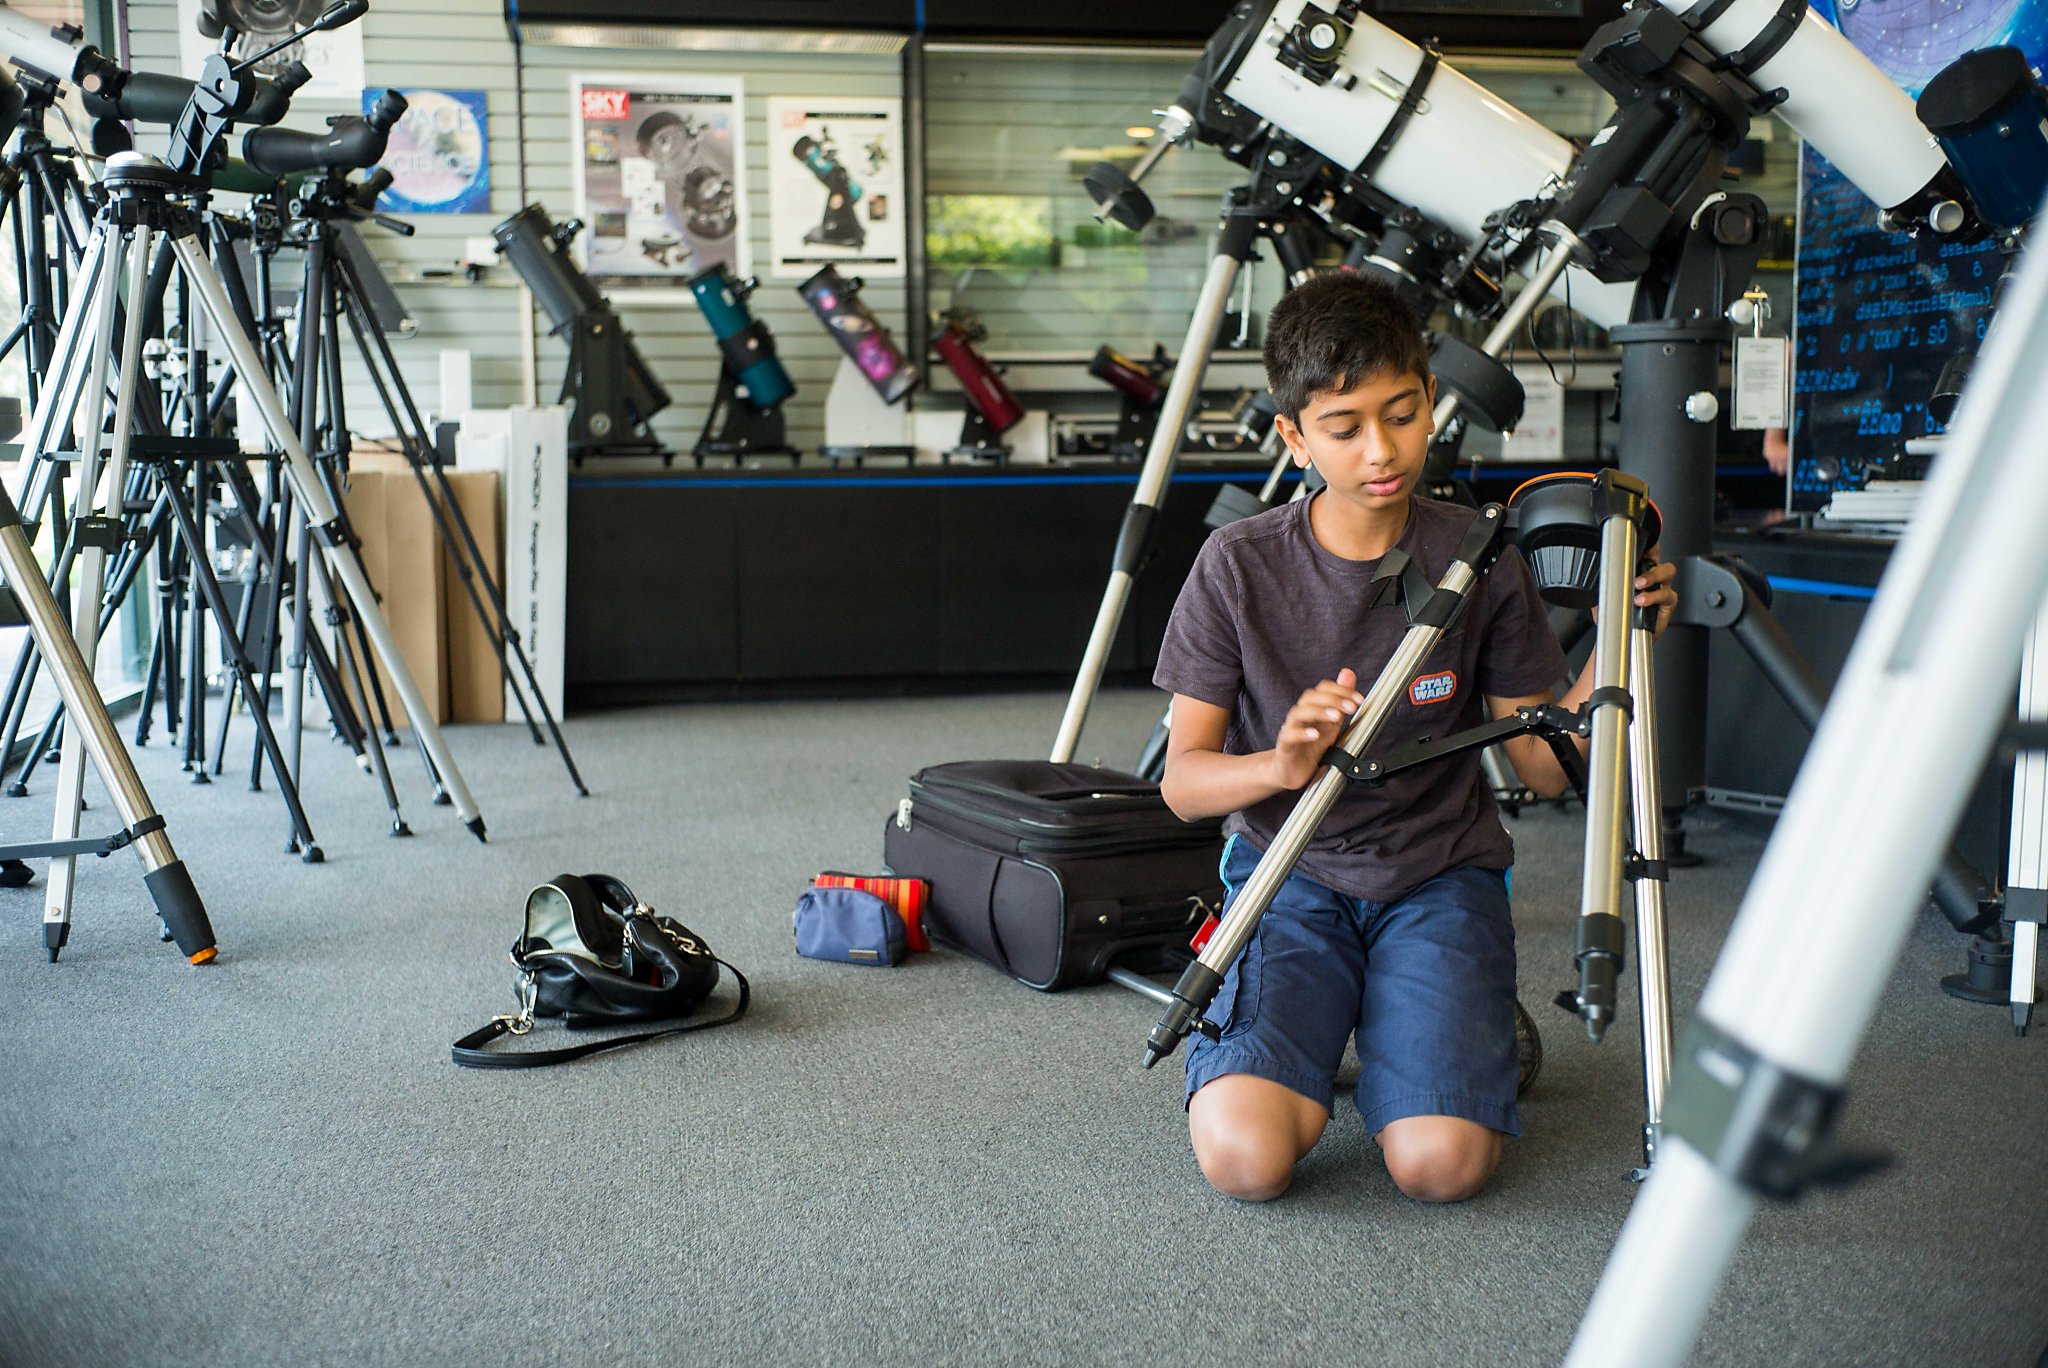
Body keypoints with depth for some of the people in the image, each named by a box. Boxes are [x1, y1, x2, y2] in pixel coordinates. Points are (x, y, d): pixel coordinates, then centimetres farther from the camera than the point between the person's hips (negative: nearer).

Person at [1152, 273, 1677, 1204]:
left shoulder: (1481, 561, -5)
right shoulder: (1238, 566, -9)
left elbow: (1542, 766, -1)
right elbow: (1182, 780, -6)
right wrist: (1279, 766, -27)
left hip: (1441, 879, 1)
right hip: (1290, 875, -1)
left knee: (1442, 1162, -21)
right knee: (1244, 1155, -23)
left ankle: (1472, 1026, 14)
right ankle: (1317, 1037, 12)